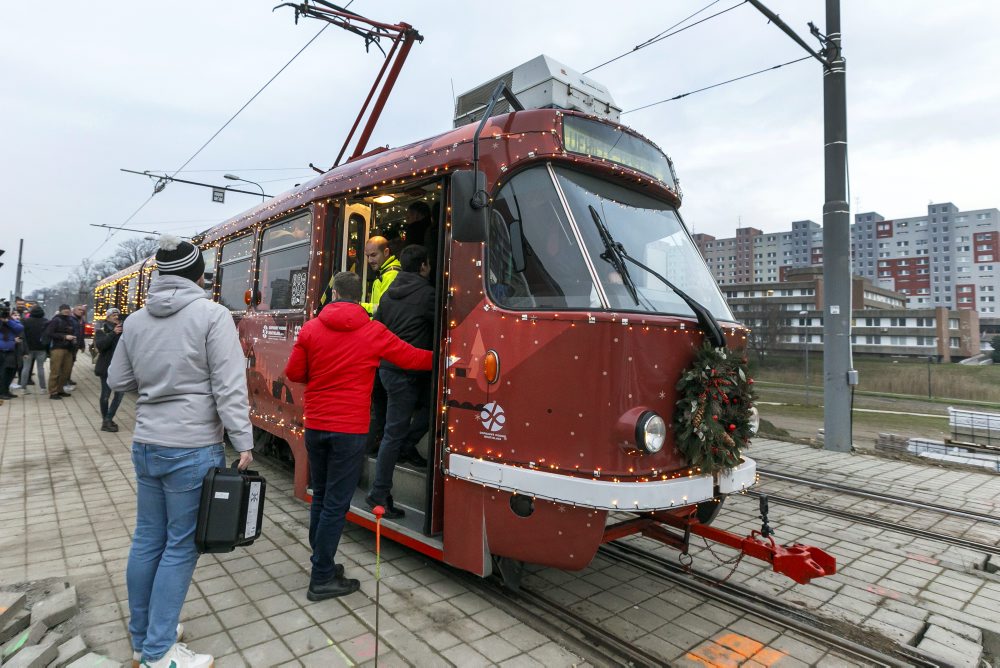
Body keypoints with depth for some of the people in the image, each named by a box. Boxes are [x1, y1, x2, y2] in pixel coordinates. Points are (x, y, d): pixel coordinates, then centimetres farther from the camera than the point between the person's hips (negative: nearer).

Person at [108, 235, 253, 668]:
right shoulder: (212, 315, -12)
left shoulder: (136, 321, 7)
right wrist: (243, 442, -14)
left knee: (147, 540, 17)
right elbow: (229, 386, -17)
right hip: (192, 448, -7)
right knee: (181, 547, 4)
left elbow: (118, 382, 17)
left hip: (146, 445, 7)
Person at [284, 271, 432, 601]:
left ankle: (322, 565, 30)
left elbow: (293, 373, 4)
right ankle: (322, 579, 12)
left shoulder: (311, 328, 0)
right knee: (336, 504, 3)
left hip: (315, 426, 4)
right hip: (349, 429, -4)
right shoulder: (374, 332, -7)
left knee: (320, 498, 18)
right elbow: (413, 358, 0)